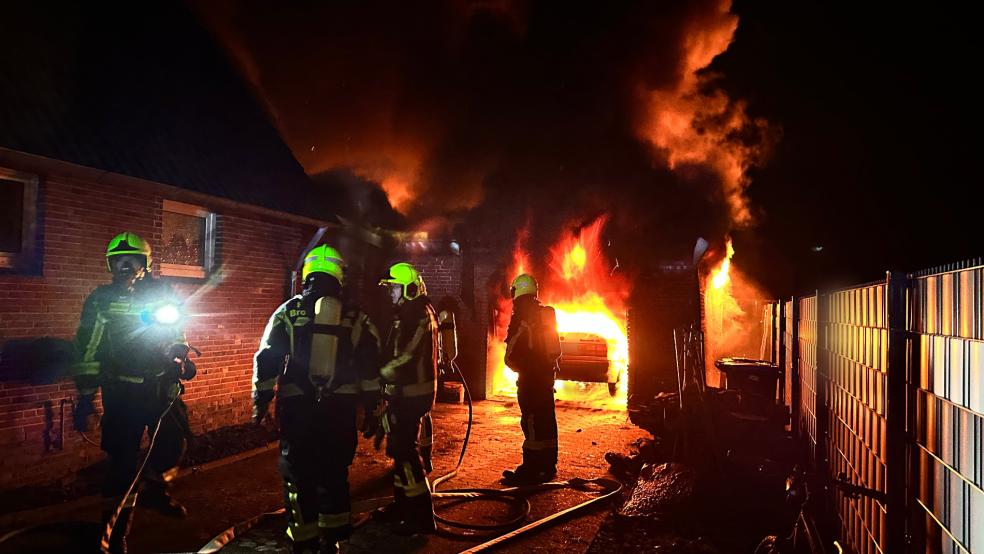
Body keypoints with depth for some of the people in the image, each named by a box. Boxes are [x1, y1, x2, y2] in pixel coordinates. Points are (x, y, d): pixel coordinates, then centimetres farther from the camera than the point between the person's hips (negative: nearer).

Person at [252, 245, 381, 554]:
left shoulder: (289, 311, 1)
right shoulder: (354, 315, 4)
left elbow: (266, 359, -2)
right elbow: (369, 364, 3)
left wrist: (260, 401, 5)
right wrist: (370, 408, 9)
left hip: (298, 406, -1)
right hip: (340, 406, 2)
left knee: (299, 474, 8)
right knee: (335, 472, 15)